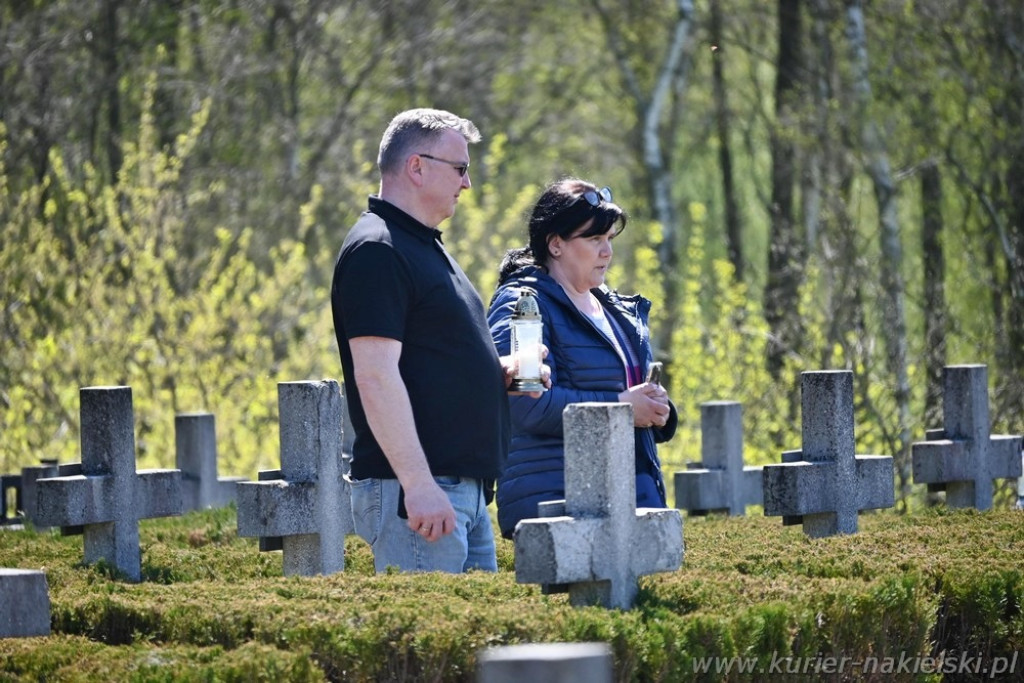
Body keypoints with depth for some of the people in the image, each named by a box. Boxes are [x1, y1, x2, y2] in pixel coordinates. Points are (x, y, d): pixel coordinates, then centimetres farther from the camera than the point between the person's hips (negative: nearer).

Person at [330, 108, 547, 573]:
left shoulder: (424, 247, 21)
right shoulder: (376, 251, -11)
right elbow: (375, 377, -20)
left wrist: (501, 372, 12)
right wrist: (419, 485, -24)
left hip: (466, 490, 10)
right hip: (415, 489, -10)